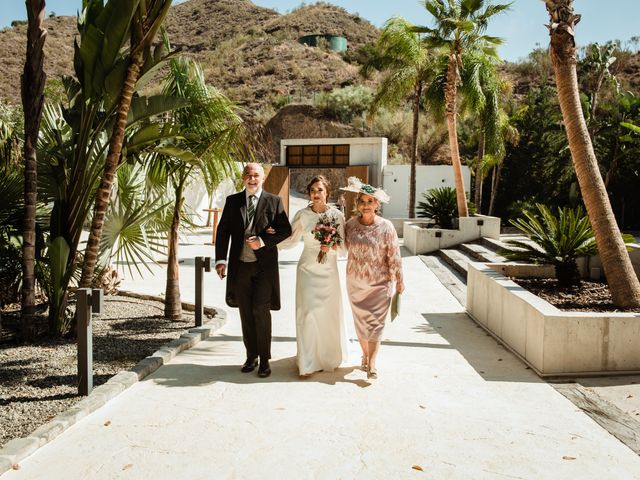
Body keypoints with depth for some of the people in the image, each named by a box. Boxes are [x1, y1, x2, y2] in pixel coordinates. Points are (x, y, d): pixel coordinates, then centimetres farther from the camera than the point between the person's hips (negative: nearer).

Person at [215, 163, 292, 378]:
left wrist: (263, 241, -14)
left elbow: (285, 230, -1)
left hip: (264, 265, -3)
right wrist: (221, 260, -4)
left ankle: (264, 359, 6)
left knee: (261, 310, -7)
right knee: (246, 313, 10)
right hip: (240, 265, 3)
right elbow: (223, 231, 5)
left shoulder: (274, 201, 2)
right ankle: (251, 356, 23)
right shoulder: (232, 201, 8)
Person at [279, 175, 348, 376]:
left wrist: (331, 247, -20)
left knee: (329, 314, 10)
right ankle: (308, 363, 7)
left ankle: (329, 357, 33)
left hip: (329, 271, 1)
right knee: (308, 314, -5)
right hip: (308, 270, -1)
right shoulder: (302, 215, -3)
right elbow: (291, 240, 5)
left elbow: (344, 248, -1)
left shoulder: (337, 215, -3)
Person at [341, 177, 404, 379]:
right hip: (355, 283, 4)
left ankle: (371, 365, -1)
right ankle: (365, 355, 35)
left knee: (375, 324, -6)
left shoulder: (386, 227, -13)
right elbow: (343, 246, 12)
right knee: (360, 321, 16)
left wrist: (399, 282, -2)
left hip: (380, 284, -3)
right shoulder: (351, 224, -4)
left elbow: (394, 257, -7)